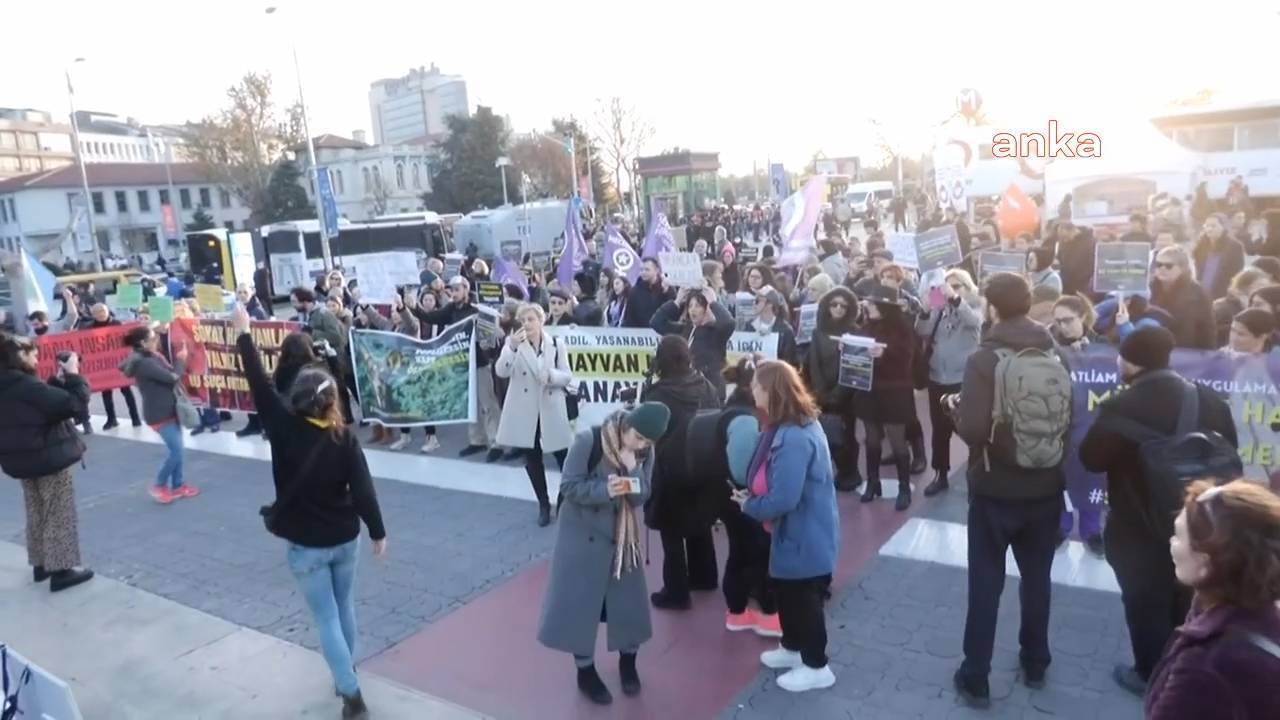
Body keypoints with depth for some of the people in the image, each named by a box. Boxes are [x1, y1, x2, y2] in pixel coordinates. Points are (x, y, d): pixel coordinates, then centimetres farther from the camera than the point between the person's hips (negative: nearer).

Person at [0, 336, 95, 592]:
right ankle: (62, 570, 8)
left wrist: (59, 380, 2)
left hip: (23, 459, 9)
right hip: (51, 458, -9)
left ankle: (41, 564, 29)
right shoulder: (26, 385, -22)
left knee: (37, 514, 19)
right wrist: (73, 376, -16)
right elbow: (75, 406, -26)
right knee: (60, 516, 2)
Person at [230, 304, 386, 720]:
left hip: (305, 545, -3)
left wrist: (243, 333, -2)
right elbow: (363, 489, -12)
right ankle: (346, 674, 36)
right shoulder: (345, 436, -12)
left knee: (326, 618, 6)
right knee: (344, 607, 21)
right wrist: (378, 532, -1)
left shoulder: (285, 427, -17)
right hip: (345, 539, 3)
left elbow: (259, 385, -9)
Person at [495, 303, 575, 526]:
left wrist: (550, 375, -22)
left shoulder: (556, 344, 0)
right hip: (525, 411, 1)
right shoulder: (513, 342, 0)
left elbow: (567, 376, -1)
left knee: (565, 457, 3)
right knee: (532, 459, 9)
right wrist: (512, 347, -27)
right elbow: (501, 372, -13)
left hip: (551, 410, -1)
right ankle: (544, 505, 24)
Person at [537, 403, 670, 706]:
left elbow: (640, 498, -9)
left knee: (629, 600, 11)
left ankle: (627, 663, 35)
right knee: (580, 602, 5)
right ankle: (585, 671, 24)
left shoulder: (645, 453, -8)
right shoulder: (588, 440, -22)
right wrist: (605, 490, -34)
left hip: (622, 537, 4)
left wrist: (633, 470, -26)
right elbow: (568, 485, -19)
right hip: (583, 536, -4)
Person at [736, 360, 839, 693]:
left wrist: (749, 506, -15)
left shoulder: (793, 439, -33)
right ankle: (792, 648, 45)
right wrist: (751, 497, 0)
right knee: (786, 591, 24)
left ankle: (816, 666, 29)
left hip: (805, 536, -10)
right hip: (795, 531, 10)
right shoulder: (795, 426, 1)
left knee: (803, 597, 9)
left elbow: (782, 499, -32)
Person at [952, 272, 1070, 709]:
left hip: (995, 490, -4)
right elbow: (1069, 423, 7)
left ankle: (975, 679, 16)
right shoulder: (1056, 357, -1)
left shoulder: (985, 360, -16)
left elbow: (972, 431, -24)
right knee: (1037, 577, 20)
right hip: (1046, 488, 4)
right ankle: (1035, 665, 36)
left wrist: (955, 407, -6)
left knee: (986, 582, 7)